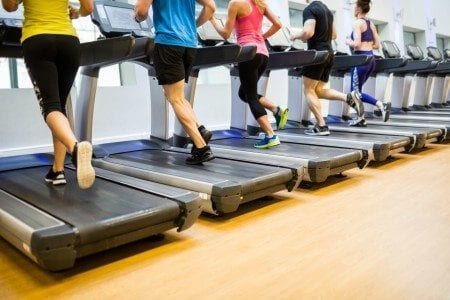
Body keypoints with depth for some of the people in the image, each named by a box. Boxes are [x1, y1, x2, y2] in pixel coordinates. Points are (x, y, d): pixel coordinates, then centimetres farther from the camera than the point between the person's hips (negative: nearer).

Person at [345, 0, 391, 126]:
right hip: (371, 59, 8)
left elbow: (357, 44, -19)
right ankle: (361, 118, 15)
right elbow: (377, 45, 14)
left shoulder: (357, 23, -9)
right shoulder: (371, 24, 15)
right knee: (356, 90, 15)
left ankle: (382, 105, -15)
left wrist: (348, 42, 0)